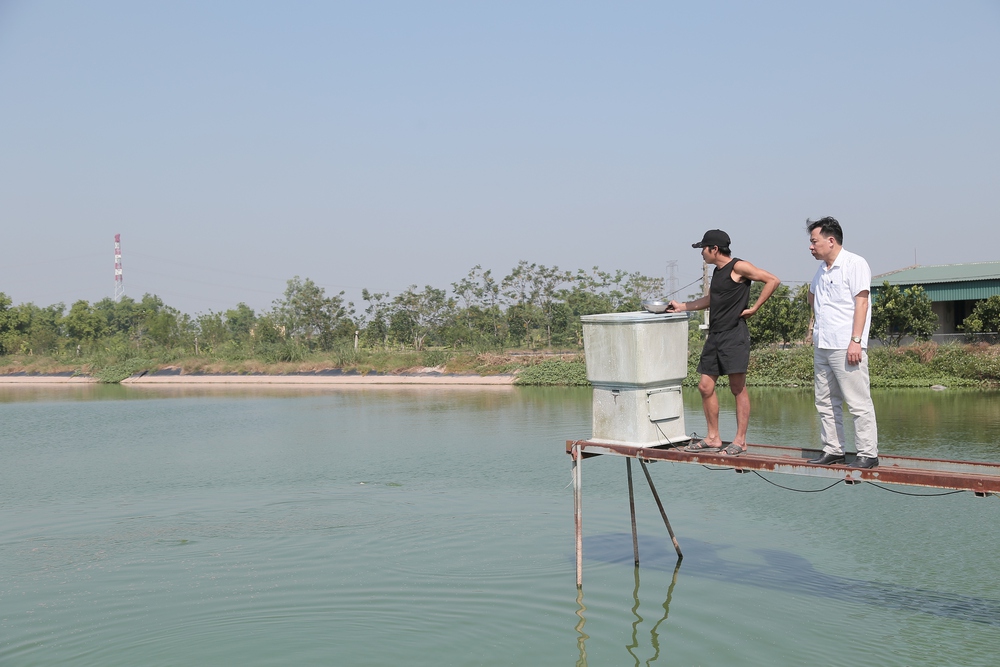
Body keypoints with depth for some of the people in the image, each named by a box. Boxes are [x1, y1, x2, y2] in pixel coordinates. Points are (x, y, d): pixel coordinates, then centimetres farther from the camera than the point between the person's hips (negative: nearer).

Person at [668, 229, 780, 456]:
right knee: (705, 386, 6)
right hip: (715, 335, 9)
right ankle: (713, 439, 15)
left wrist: (754, 308, -13)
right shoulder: (717, 271, 18)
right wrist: (682, 307, 33)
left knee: (738, 388, -4)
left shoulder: (739, 267, -8)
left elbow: (772, 280, -14)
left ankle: (740, 441, 2)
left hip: (734, 334, -9)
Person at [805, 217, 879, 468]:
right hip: (821, 346, 8)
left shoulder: (854, 264, -5)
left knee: (858, 402, -6)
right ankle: (832, 450, 16)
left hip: (845, 347, -8)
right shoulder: (821, 269, 18)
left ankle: (868, 454, -2)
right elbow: (812, 296, 36)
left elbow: (861, 302, -12)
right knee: (825, 402, 9)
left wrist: (855, 341, -19)